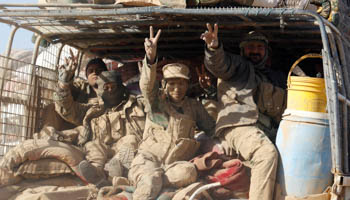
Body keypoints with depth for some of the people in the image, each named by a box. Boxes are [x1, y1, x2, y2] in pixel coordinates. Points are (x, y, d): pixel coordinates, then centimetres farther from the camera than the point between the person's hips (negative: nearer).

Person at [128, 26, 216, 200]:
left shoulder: (193, 107, 18)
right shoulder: (156, 99, 8)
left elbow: (211, 128, 27)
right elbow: (146, 85, -14)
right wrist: (151, 58, -34)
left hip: (177, 162, 2)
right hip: (149, 158, -2)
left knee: (189, 172, -34)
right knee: (150, 180, -37)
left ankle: (141, 181, -31)